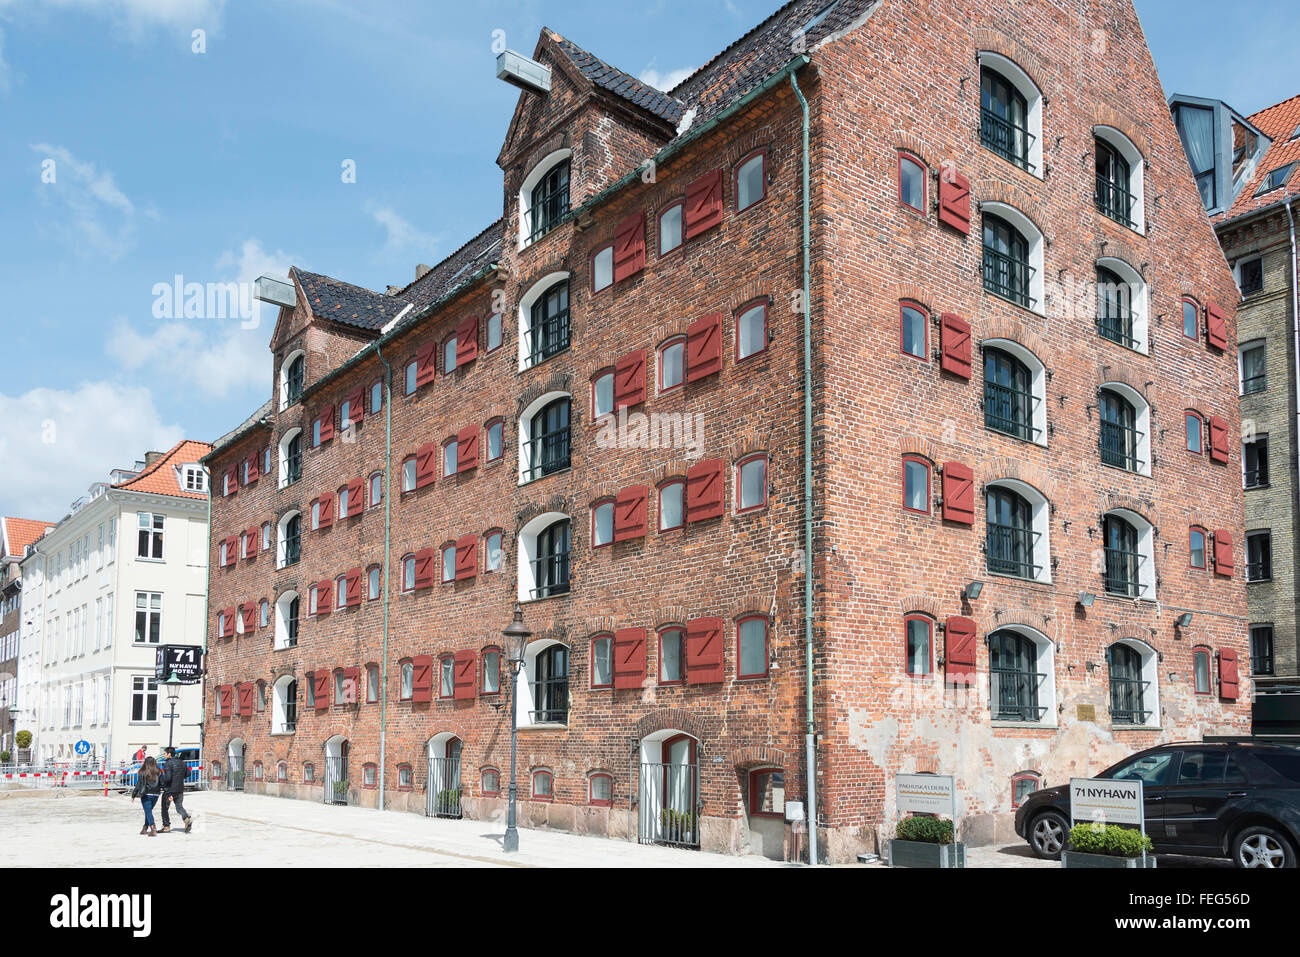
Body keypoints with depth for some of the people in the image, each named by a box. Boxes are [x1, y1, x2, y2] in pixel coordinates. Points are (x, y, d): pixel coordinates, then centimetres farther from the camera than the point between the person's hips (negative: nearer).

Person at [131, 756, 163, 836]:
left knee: (148, 812, -4)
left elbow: (138, 785, -8)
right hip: (155, 795, 4)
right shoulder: (159, 773, 3)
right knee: (148, 811, 20)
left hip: (146, 795, -4)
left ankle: (153, 830, -17)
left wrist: (133, 795, 0)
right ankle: (145, 828, 26)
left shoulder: (143, 773, -8)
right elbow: (162, 784, 2)